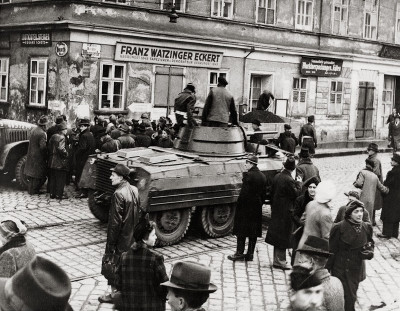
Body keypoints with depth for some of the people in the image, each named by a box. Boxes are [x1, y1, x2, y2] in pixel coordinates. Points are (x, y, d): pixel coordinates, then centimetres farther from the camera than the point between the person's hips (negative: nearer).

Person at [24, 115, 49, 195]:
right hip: (38, 157, -8)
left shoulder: (33, 130, 4)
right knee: (38, 174, 3)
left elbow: (31, 142, 8)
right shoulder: (42, 134, -22)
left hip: (31, 155, 8)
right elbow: (43, 147, -25)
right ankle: (34, 190, 8)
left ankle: (30, 189, 27)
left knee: (32, 172, 17)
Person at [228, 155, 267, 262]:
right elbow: (264, 194, 9)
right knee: (254, 232, 10)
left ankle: (239, 253, 5)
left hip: (245, 207, -7)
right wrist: (259, 204, 16)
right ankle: (250, 254, 14)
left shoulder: (248, 175, -16)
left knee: (241, 231, 3)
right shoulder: (263, 177, 6)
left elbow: (244, 193, -19)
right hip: (257, 208, 7)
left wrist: (239, 205, -11)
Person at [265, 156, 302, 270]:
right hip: (285, 212, -8)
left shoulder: (277, 176, 5)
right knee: (283, 236, 1)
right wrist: (299, 183, -4)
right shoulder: (289, 180, -22)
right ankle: (280, 261, 7)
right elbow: (297, 194, -17)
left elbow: (272, 192, 12)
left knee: (277, 235, 15)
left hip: (276, 210, 8)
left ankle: (277, 260, 25)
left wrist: (272, 206, 21)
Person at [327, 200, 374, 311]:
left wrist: (370, 252, -10)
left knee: (351, 296, 16)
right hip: (341, 269, -5)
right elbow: (331, 250, -10)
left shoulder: (367, 227, -2)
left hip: (357, 270, 5)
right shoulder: (339, 228, -16)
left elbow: (370, 244, 14)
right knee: (349, 298, -5)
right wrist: (326, 269, -7)